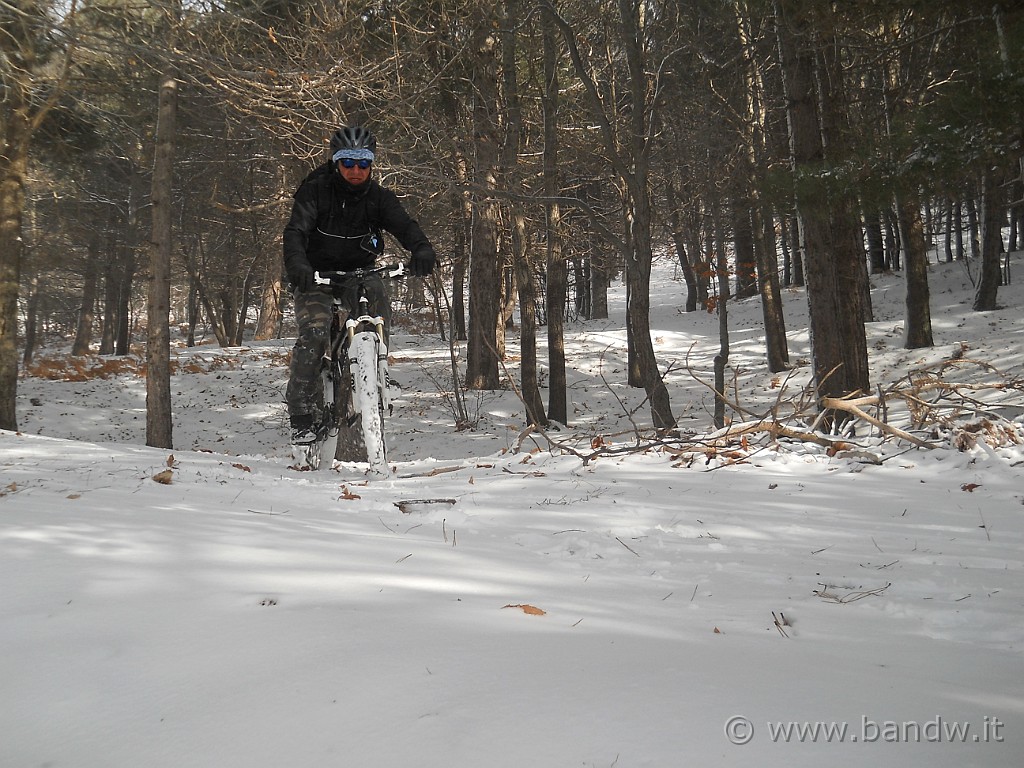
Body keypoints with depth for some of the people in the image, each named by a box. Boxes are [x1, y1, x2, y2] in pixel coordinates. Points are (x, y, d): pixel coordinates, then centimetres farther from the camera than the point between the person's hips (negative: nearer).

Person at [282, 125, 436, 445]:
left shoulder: (379, 196, -2)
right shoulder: (314, 191, -9)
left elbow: (404, 224, -19)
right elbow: (296, 230, -22)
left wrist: (422, 249, -42)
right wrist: (296, 264, -45)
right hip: (316, 275, -3)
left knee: (379, 299, -27)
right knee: (314, 334, -24)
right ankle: (300, 417, -15)